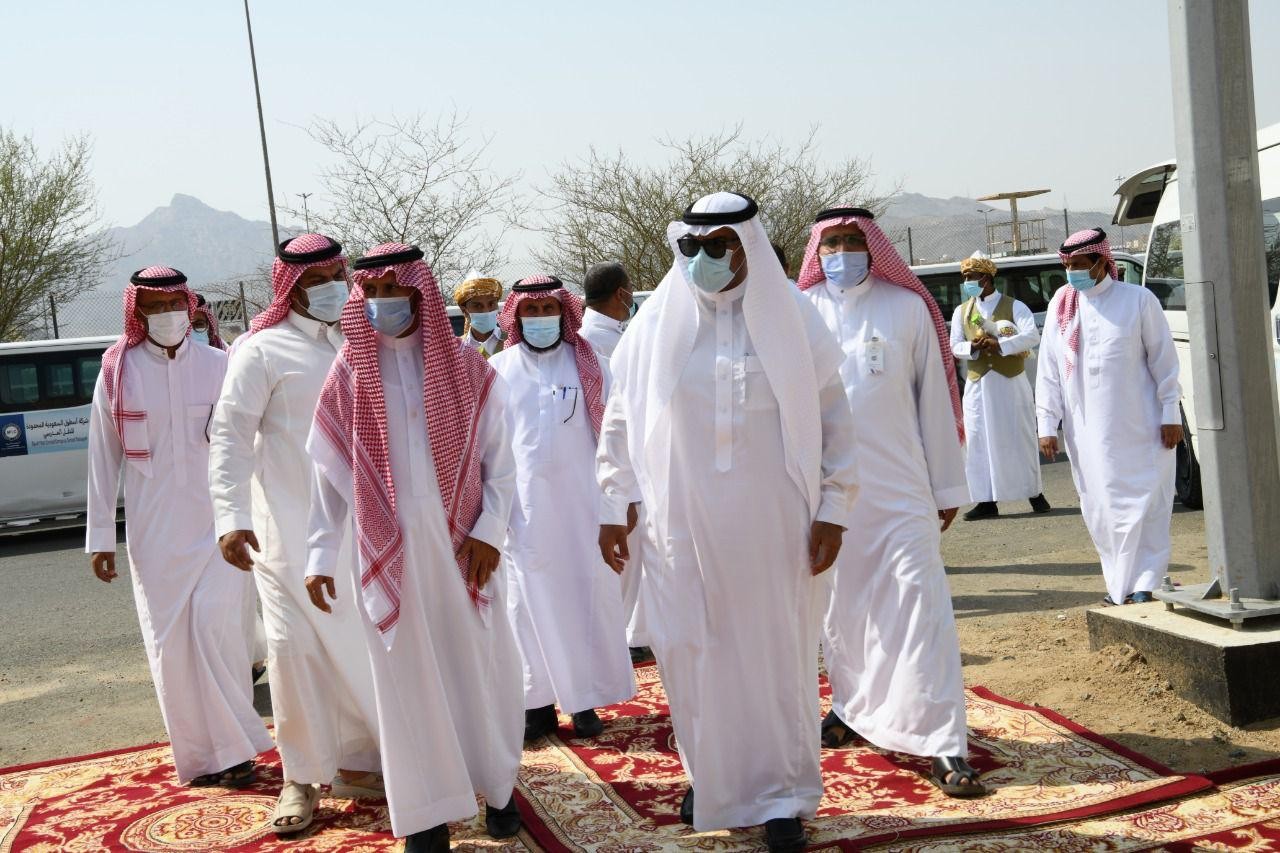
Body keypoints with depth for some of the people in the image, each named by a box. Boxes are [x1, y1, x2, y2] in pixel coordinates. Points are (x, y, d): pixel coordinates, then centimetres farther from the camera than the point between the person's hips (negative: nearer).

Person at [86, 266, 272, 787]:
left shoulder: (218, 365, 0)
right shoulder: (117, 372, 0)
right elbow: (103, 457, 4)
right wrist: (100, 536, 4)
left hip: (217, 521, -1)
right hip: (155, 530, 1)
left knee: (216, 625, -11)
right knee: (170, 641, 4)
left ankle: (232, 747, 3)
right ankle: (197, 756, 17)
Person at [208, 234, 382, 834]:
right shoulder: (264, 350, -5)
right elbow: (229, 435, -9)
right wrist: (231, 515, -18)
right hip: (290, 529, -4)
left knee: (361, 643, 10)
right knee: (295, 648, -1)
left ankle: (354, 765, 25)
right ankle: (300, 778, 13)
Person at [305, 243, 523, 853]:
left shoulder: (468, 369, 1)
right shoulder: (346, 377, 2)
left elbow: (500, 460, 2)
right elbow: (328, 473, 5)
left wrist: (489, 531, -7)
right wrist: (320, 553, 2)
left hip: (459, 541, 0)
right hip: (386, 547, 0)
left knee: (480, 664, 8)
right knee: (409, 674, 6)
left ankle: (497, 784, 27)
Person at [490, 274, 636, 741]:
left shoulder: (589, 365, 4)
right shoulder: (498, 370, 5)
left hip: (581, 502, 0)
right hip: (523, 507, 0)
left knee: (586, 596, 3)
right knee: (530, 601, 4)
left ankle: (585, 697, 14)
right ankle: (538, 701, 13)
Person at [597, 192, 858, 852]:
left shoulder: (790, 319, -2)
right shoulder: (658, 323, 2)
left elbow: (833, 417, 0)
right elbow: (619, 419, 8)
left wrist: (831, 510, -4)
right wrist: (613, 507, 7)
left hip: (773, 525, -1)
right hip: (684, 524, 2)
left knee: (777, 654, 5)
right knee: (692, 653, 8)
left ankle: (782, 795, 18)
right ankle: (710, 774, 29)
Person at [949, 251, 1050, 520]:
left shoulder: (1014, 306, -1)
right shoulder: (962, 311, 10)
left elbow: (1033, 336, -13)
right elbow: (955, 346, 7)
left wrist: (1000, 344, -24)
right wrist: (972, 347, -15)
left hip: (1011, 381, -3)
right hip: (978, 384, 3)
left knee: (1020, 437, 3)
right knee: (979, 441, 0)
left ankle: (1035, 493, 15)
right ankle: (987, 501, 4)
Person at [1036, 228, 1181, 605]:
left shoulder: (1138, 299, -2)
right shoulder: (1060, 304, 5)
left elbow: (1164, 360, -1)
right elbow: (1048, 370, 6)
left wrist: (1170, 414, -4)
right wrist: (1047, 424, 2)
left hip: (1139, 428, -3)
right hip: (1086, 430, 3)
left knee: (1144, 505, -3)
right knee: (1101, 511, 5)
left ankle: (1143, 584, 2)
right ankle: (1120, 583, 16)